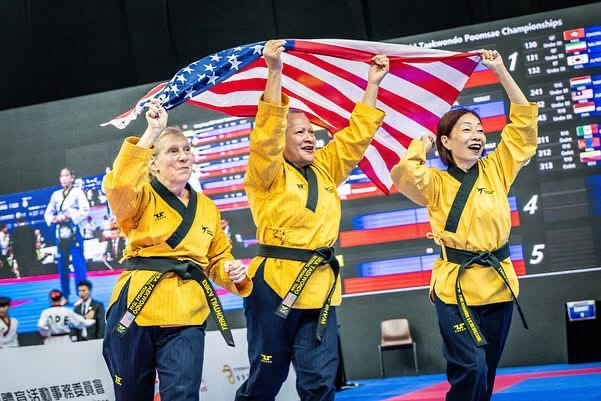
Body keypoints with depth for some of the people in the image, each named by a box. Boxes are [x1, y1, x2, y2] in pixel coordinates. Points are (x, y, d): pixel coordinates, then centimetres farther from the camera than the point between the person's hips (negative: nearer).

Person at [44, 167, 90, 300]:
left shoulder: (78, 192, -2)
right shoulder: (56, 195, 12)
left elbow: (85, 211, -12)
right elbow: (48, 213, 17)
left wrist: (68, 216, -17)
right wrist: (54, 219, -4)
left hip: (74, 233, -5)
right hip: (60, 234, 5)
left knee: (78, 264, -7)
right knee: (62, 266, 10)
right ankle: (65, 296, 20)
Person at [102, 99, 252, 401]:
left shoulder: (207, 208, 15)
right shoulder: (141, 198, 2)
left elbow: (217, 259, 22)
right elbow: (118, 184, -22)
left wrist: (233, 273, -2)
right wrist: (151, 132, -22)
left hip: (186, 314, 2)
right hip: (138, 305, -2)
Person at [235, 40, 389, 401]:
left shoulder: (326, 170, 15)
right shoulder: (268, 174, -1)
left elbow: (358, 134, 17)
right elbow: (267, 131, -16)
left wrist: (373, 82, 14)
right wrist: (275, 72, -23)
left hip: (320, 287, 5)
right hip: (276, 283, -5)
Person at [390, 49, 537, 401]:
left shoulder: (496, 170, 7)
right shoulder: (436, 183, -1)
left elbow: (525, 120, 7)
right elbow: (403, 175, -23)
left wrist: (500, 71, 3)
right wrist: (423, 144, -5)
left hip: (498, 281, 4)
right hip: (456, 283, -4)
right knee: (471, 369, -14)